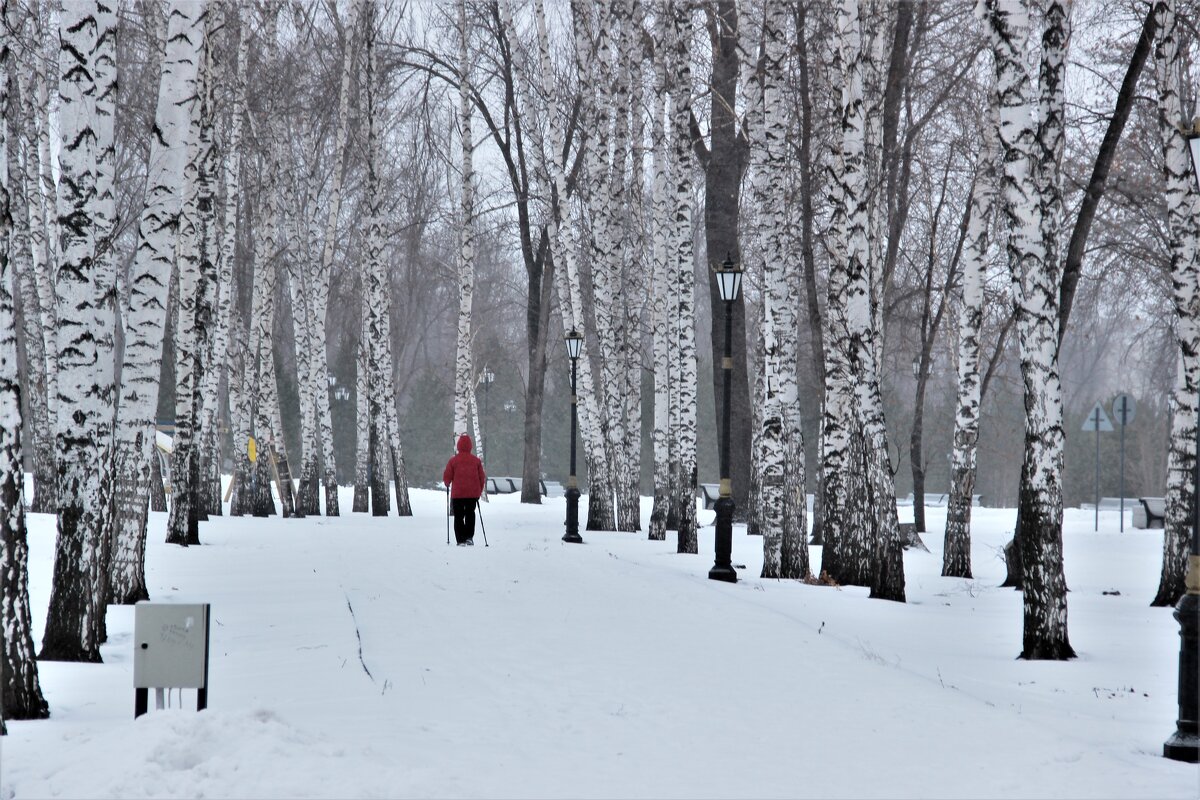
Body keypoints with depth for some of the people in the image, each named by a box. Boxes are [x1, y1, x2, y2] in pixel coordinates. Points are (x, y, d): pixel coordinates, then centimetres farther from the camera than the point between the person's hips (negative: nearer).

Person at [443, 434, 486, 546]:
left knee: (459, 516, 6)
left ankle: (461, 540, -2)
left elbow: (447, 477, -4)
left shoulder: (453, 460, -7)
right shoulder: (476, 460, -1)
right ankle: (469, 537, 13)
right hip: (473, 493, 2)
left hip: (457, 494, -2)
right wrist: (479, 492, 16)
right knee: (470, 514, 20)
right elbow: (482, 478, 3)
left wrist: (447, 484, 19)